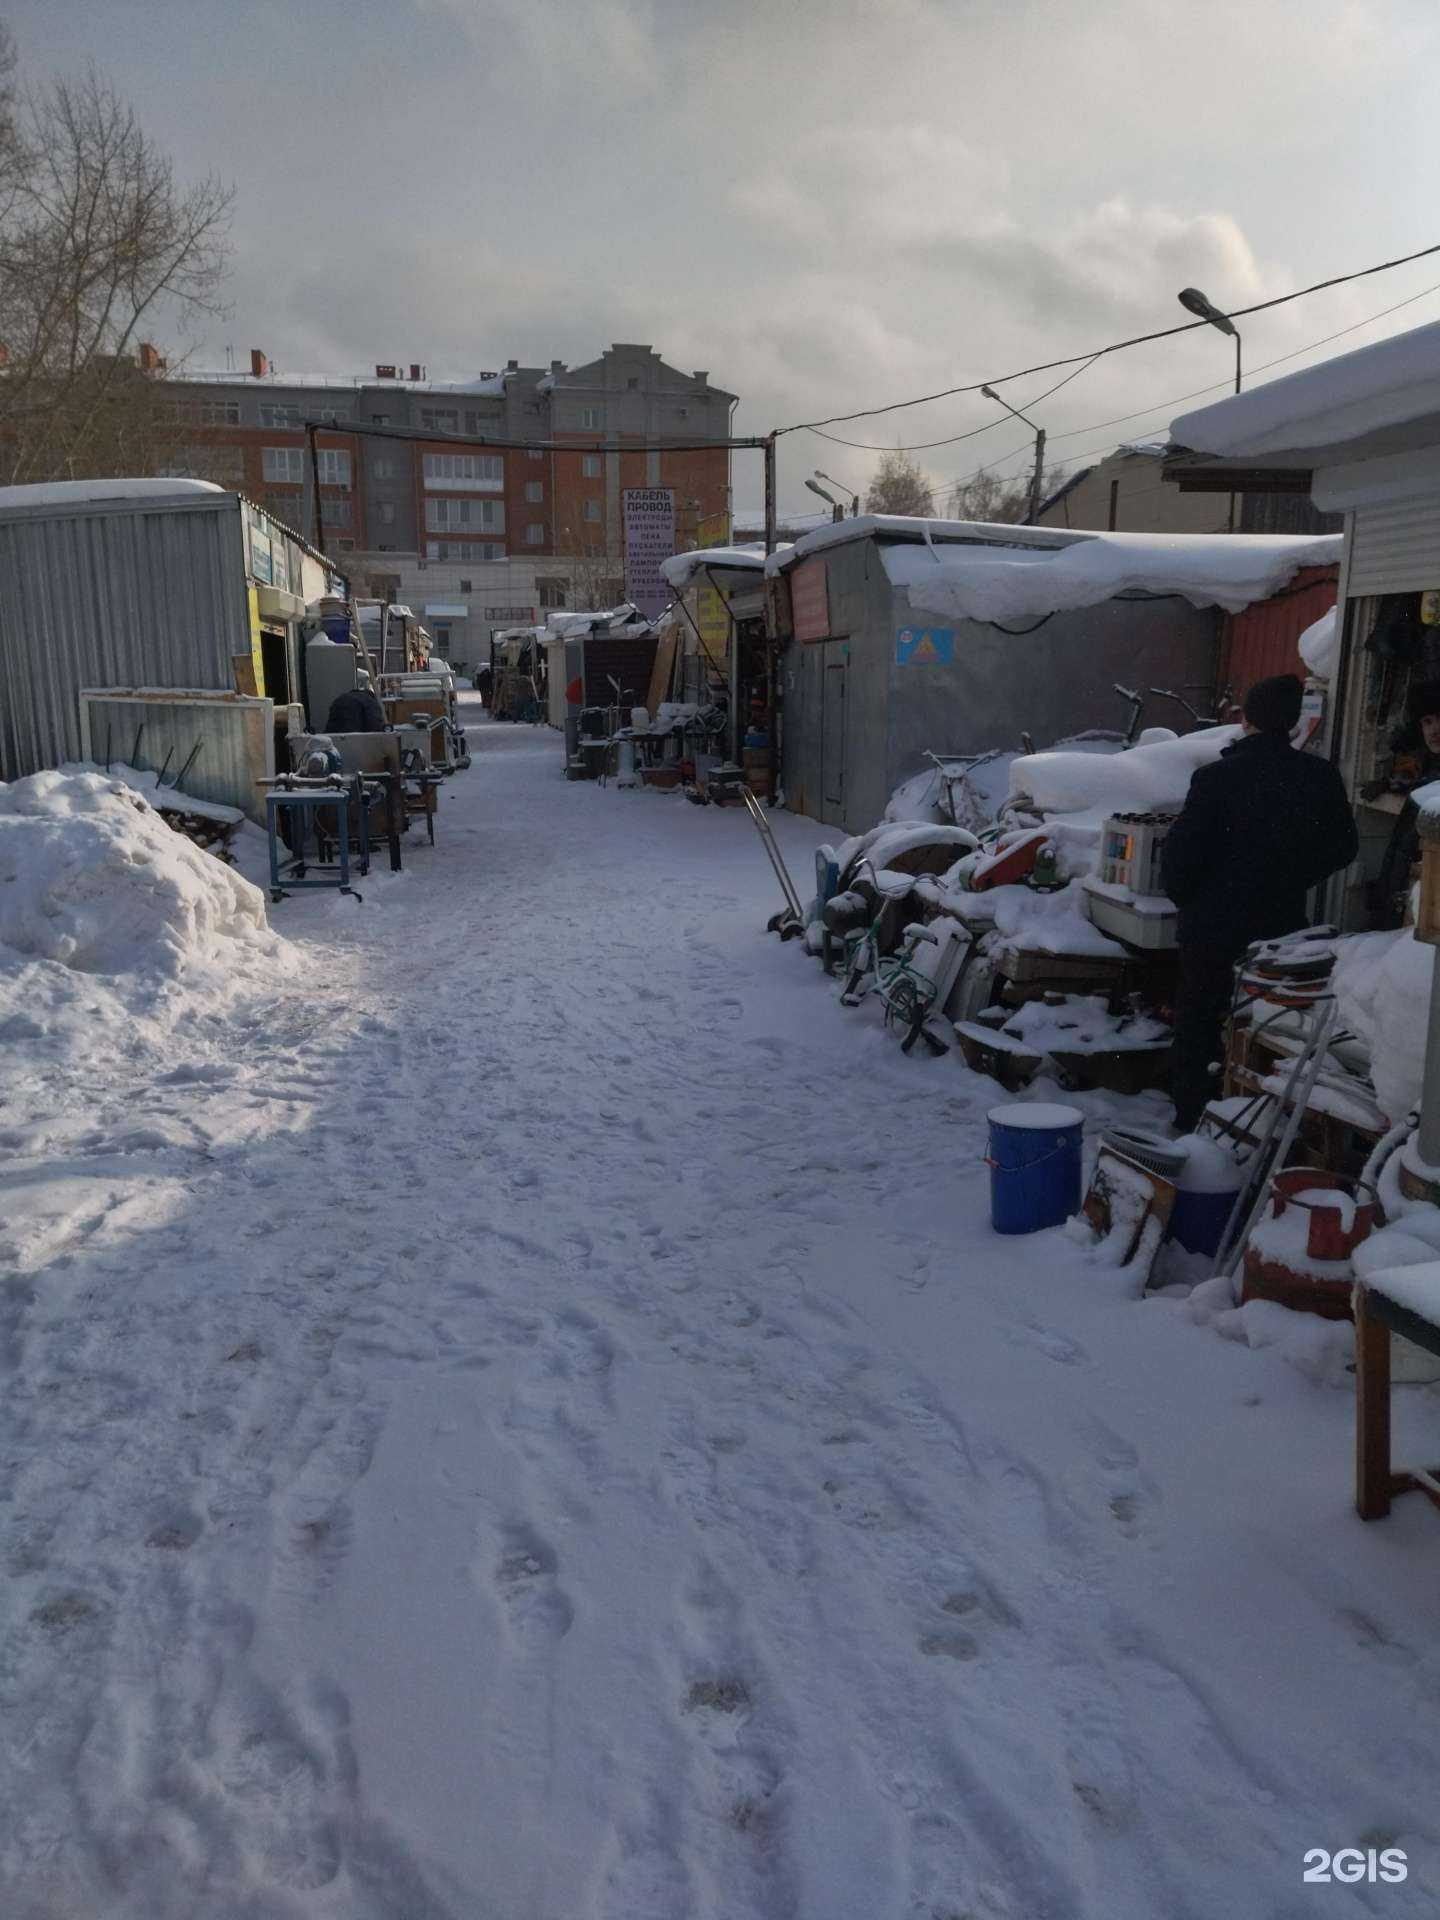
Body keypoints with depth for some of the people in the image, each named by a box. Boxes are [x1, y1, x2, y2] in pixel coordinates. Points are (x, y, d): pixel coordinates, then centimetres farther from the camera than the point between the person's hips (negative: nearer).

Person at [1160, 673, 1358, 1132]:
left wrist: (1185, 897, 4)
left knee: (1198, 1025, 9)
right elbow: (1343, 848, 8)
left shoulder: (1216, 777, -15)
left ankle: (1192, 1121, 11)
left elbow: (1181, 852, -14)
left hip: (1215, 926, -3)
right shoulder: (1320, 777, -3)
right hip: (1284, 923, 4)